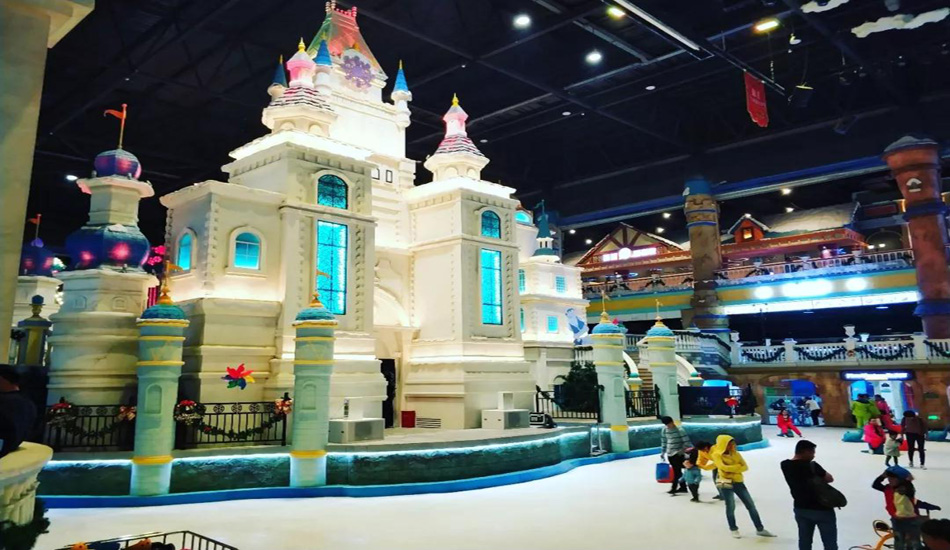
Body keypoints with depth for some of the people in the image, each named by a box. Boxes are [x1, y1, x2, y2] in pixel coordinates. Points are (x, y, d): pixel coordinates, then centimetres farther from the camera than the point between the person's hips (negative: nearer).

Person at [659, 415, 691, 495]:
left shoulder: (680, 430, -14)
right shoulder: (664, 430, 2)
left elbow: (686, 441, -14)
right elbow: (663, 441, 13)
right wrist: (663, 452, 16)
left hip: (679, 453, -6)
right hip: (670, 453, 6)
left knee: (677, 471, -6)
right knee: (676, 471, 10)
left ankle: (674, 488, -4)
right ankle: (683, 487, 18)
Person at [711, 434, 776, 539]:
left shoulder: (735, 453, 8)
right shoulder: (717, 455, -8)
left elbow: (745, 467, 2)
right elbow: (723, 467, -21)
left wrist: (732, 469, -14)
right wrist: (737, 467, -12)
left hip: (738, 482, 5)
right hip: (726, 483, -5)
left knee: (751, 505, 7)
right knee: (730, 507, 4)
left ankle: (760, 529, 17)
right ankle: (734, 529, 22)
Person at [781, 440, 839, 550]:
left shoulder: (785, 465, -4)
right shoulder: (811, 465, -20)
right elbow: (829, 479, -8)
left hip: (800, 508, 6)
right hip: (821, 509, -5)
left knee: (804, 541, 15)